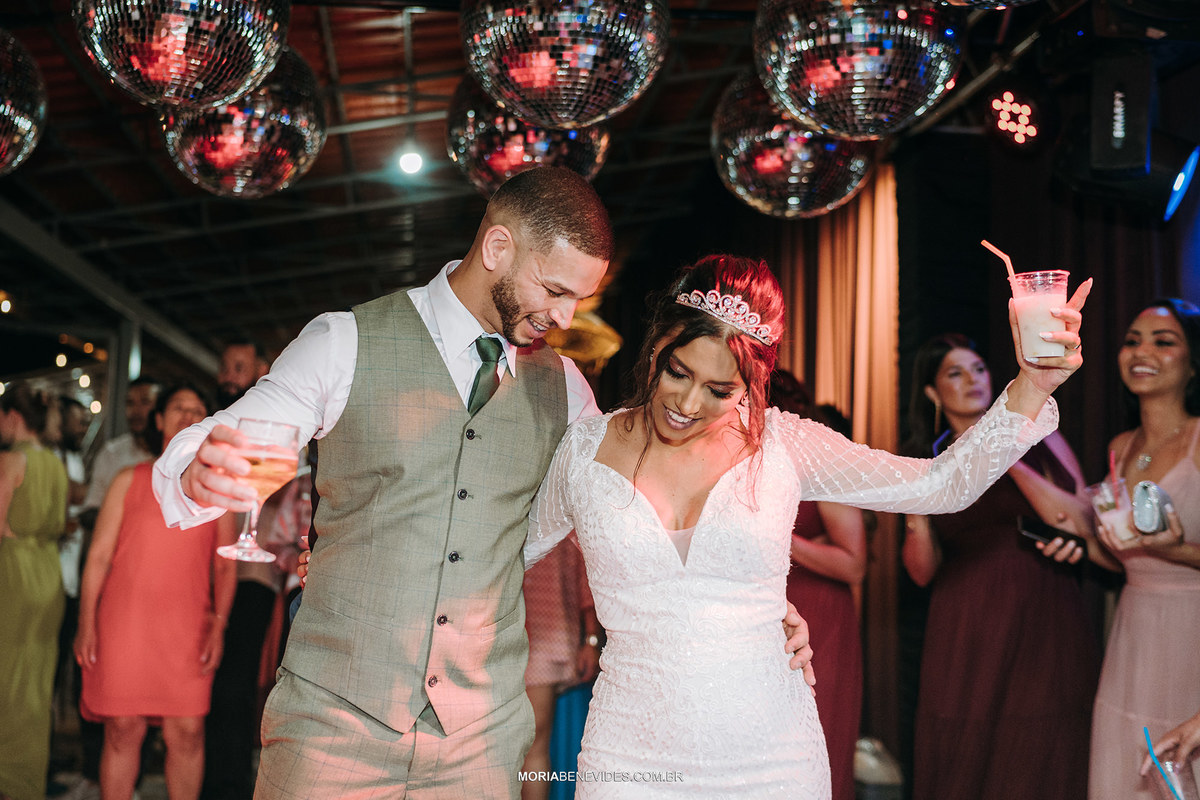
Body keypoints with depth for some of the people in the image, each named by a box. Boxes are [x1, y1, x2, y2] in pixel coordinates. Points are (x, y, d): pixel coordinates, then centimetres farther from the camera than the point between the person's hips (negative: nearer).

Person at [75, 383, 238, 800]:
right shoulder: (130, 480, 10)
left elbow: (225, 565, 9)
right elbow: (99, 555, 7)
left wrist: (218, 624, -2)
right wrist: (86, 621, -1)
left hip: (187, 628, 1)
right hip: (124, 622, 0)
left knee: (187, 733, -3)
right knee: (123, 730, 0)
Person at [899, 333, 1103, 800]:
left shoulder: (1035, 437, 5)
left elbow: (1084, 522, -8)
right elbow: (923, 571, 9)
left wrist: (1012, 464, -14)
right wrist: (917, 515, -9)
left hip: (1042, 624, -1)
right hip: (965, 637, 2)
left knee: (1037, 762, -1)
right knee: (961, 762, 4)